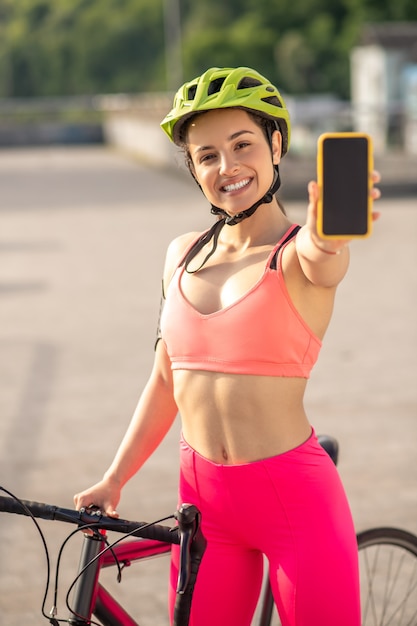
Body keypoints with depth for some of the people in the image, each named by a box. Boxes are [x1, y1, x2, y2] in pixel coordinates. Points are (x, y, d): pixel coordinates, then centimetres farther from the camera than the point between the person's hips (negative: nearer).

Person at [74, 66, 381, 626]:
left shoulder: (297, 252, -9)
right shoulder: (183, 255, 7)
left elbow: (318, 256, -35)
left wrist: (330, 227, -58)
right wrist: (113, 480, 16)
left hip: (295, 496, -5)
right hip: (204, 498, 5)